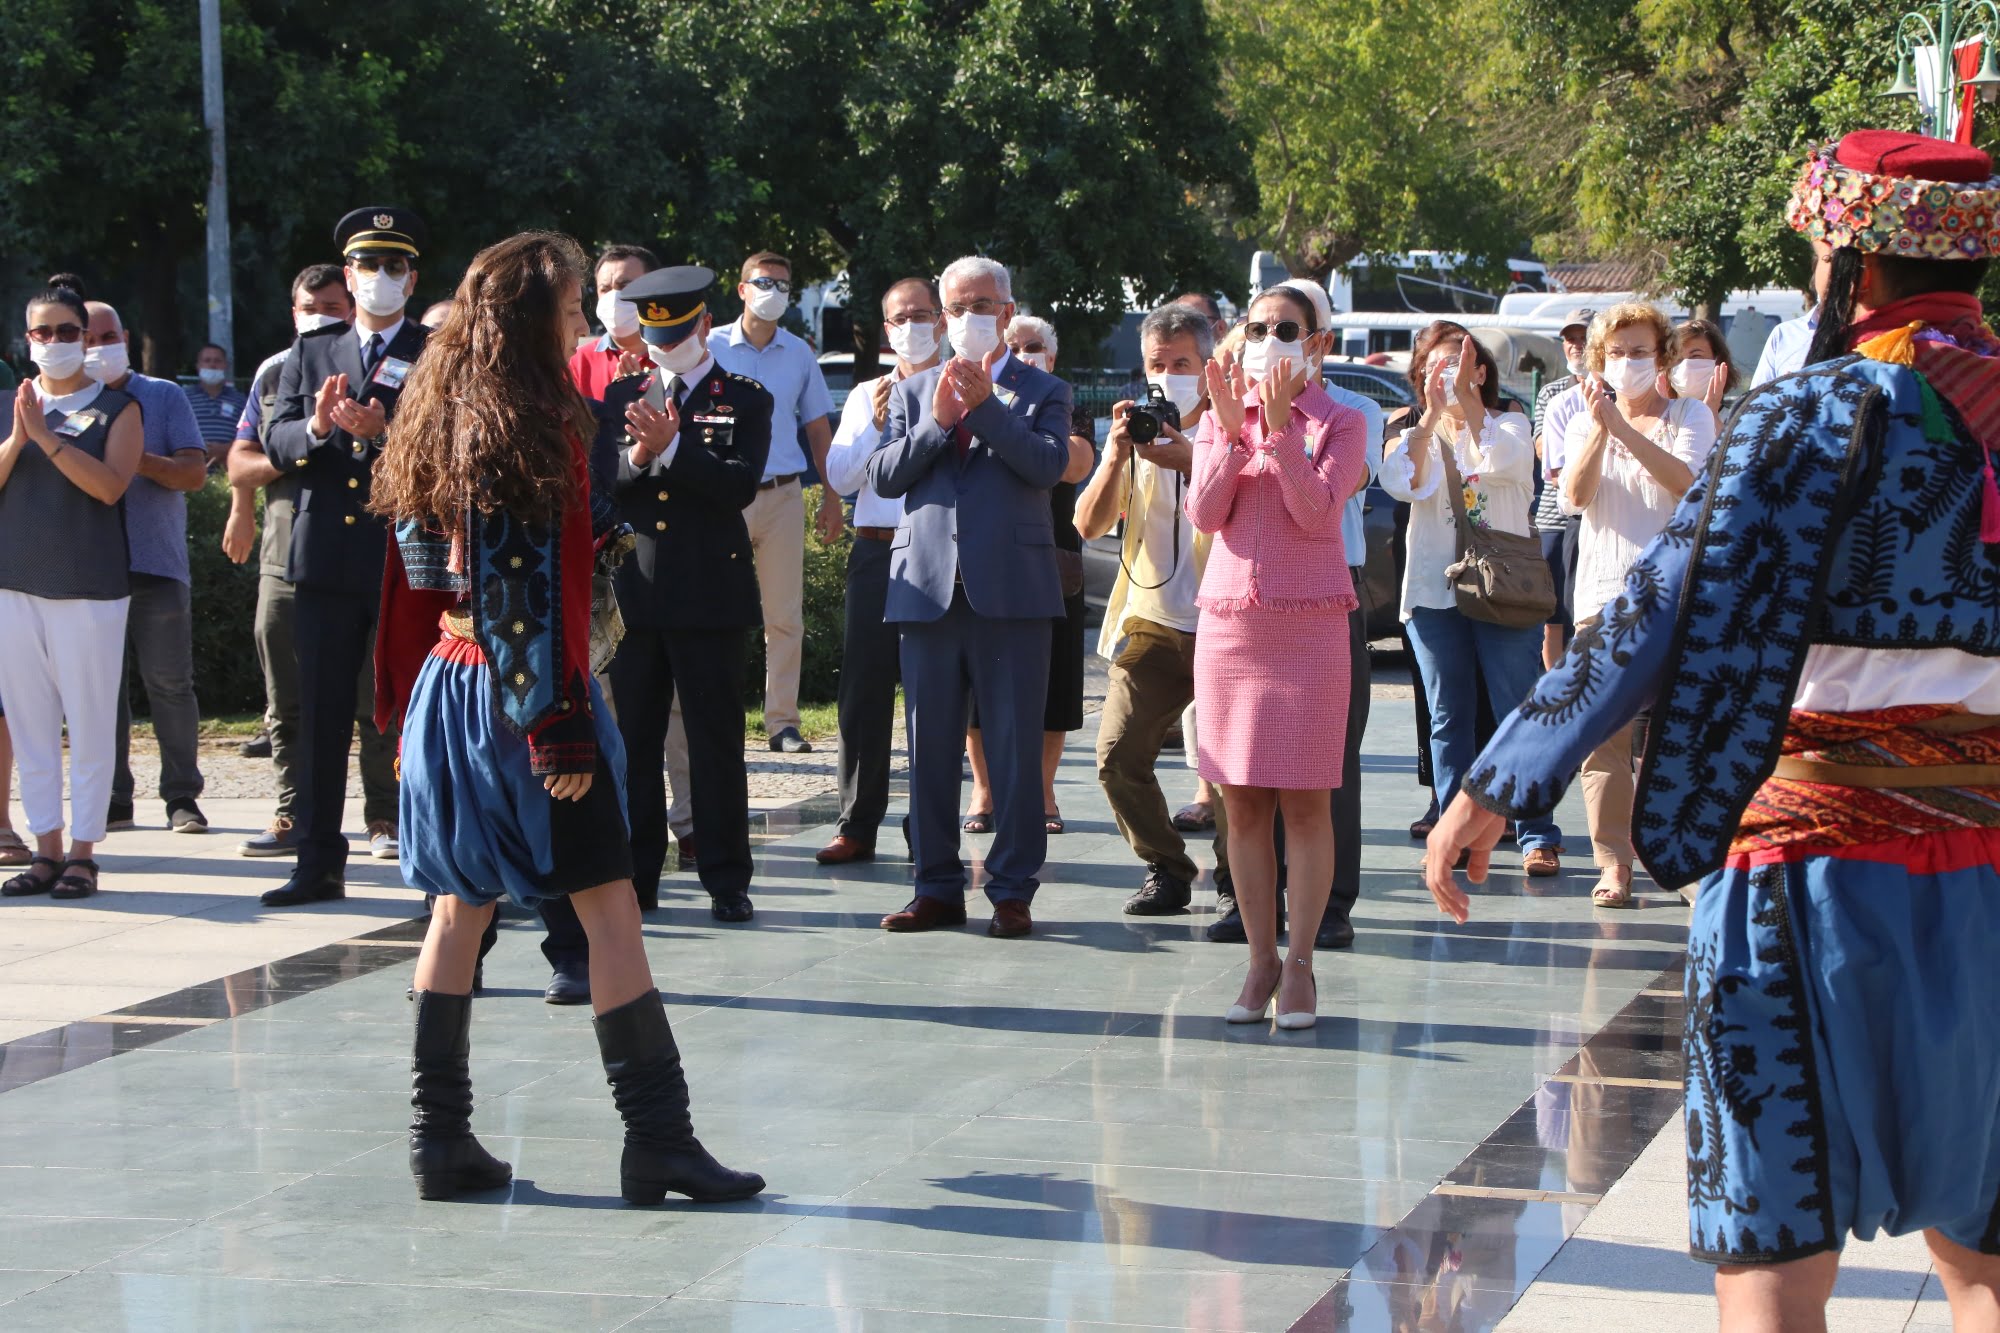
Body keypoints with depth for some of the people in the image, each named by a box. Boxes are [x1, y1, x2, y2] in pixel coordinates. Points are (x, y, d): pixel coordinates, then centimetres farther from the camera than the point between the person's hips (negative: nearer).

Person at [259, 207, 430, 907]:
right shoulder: (310, 352, 15)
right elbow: (276, 443, 7)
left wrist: (385, 430, -23)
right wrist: (316, 427, -14)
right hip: (326, 560, 3)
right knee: (322, 716, 4)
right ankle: (319, 863, 10)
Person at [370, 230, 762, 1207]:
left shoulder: (435, 420, 10)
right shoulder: (539, 424, -13)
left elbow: (415, 568, 14)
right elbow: (543, 587, -18)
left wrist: (408, 709, 19)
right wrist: (563, 724, -17)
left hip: (447, 689, 8)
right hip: (525, 695, -8)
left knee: (460, 908, 11)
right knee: (609, 907, -4)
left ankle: (441, 1137, 11)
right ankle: (659, 1138, -5)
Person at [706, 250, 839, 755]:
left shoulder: (799, 354, 9)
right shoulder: (712, 347, 0)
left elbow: (818, 428, 14)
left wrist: (832, 497, 9)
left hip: (783, 495, 2)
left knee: (785, 617, 2)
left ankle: (782, 722, 5)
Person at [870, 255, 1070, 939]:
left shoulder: (1042, 391, 8)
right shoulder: (914, 392, 16)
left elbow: (1049, 464, -10)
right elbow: (882, 476, 3)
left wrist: (985, 407, -15)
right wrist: (937, 421, -9)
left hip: (1011, 592, -3)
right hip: (928, 587, 3)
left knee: (1015, 746, -2)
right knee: (929, 746, 6)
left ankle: (1012, 889, 5)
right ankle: (937, 885, 14)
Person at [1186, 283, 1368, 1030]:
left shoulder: (1340, 423, 2)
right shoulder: (1221, 419, 11)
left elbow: (1317, 511, -13)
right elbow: (1204, 513, -3)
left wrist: (1280, 427, -18)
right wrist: (1231, 428, -12)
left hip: (1308, 624, -3)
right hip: (1228, 620, 3)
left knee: (1304, 800, -3)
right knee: (1241, 802, 3)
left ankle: (1299, 964, 2)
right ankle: (1260, 960, 10)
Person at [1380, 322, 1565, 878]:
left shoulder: (1509, 426, 7)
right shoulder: (1415, 435, 11)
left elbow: (1500, 461, -18)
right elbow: (1401, 483, -12)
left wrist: (1468, 398, -20)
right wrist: (1433, 414, -17)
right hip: (1434, 591, 3)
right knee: (1449, 717, 5)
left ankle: (1538, 836, -5)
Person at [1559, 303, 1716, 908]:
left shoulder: (1690, 415, 8)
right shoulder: (1584, 422, 15)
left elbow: (1686, 481, -12)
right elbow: (1574, 497, -2)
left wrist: (1624, 428, -21)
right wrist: (1599, 429, -15)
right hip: (1602, 594, 2)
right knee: (1603, 734, -4)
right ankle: (1613, 860, -2)